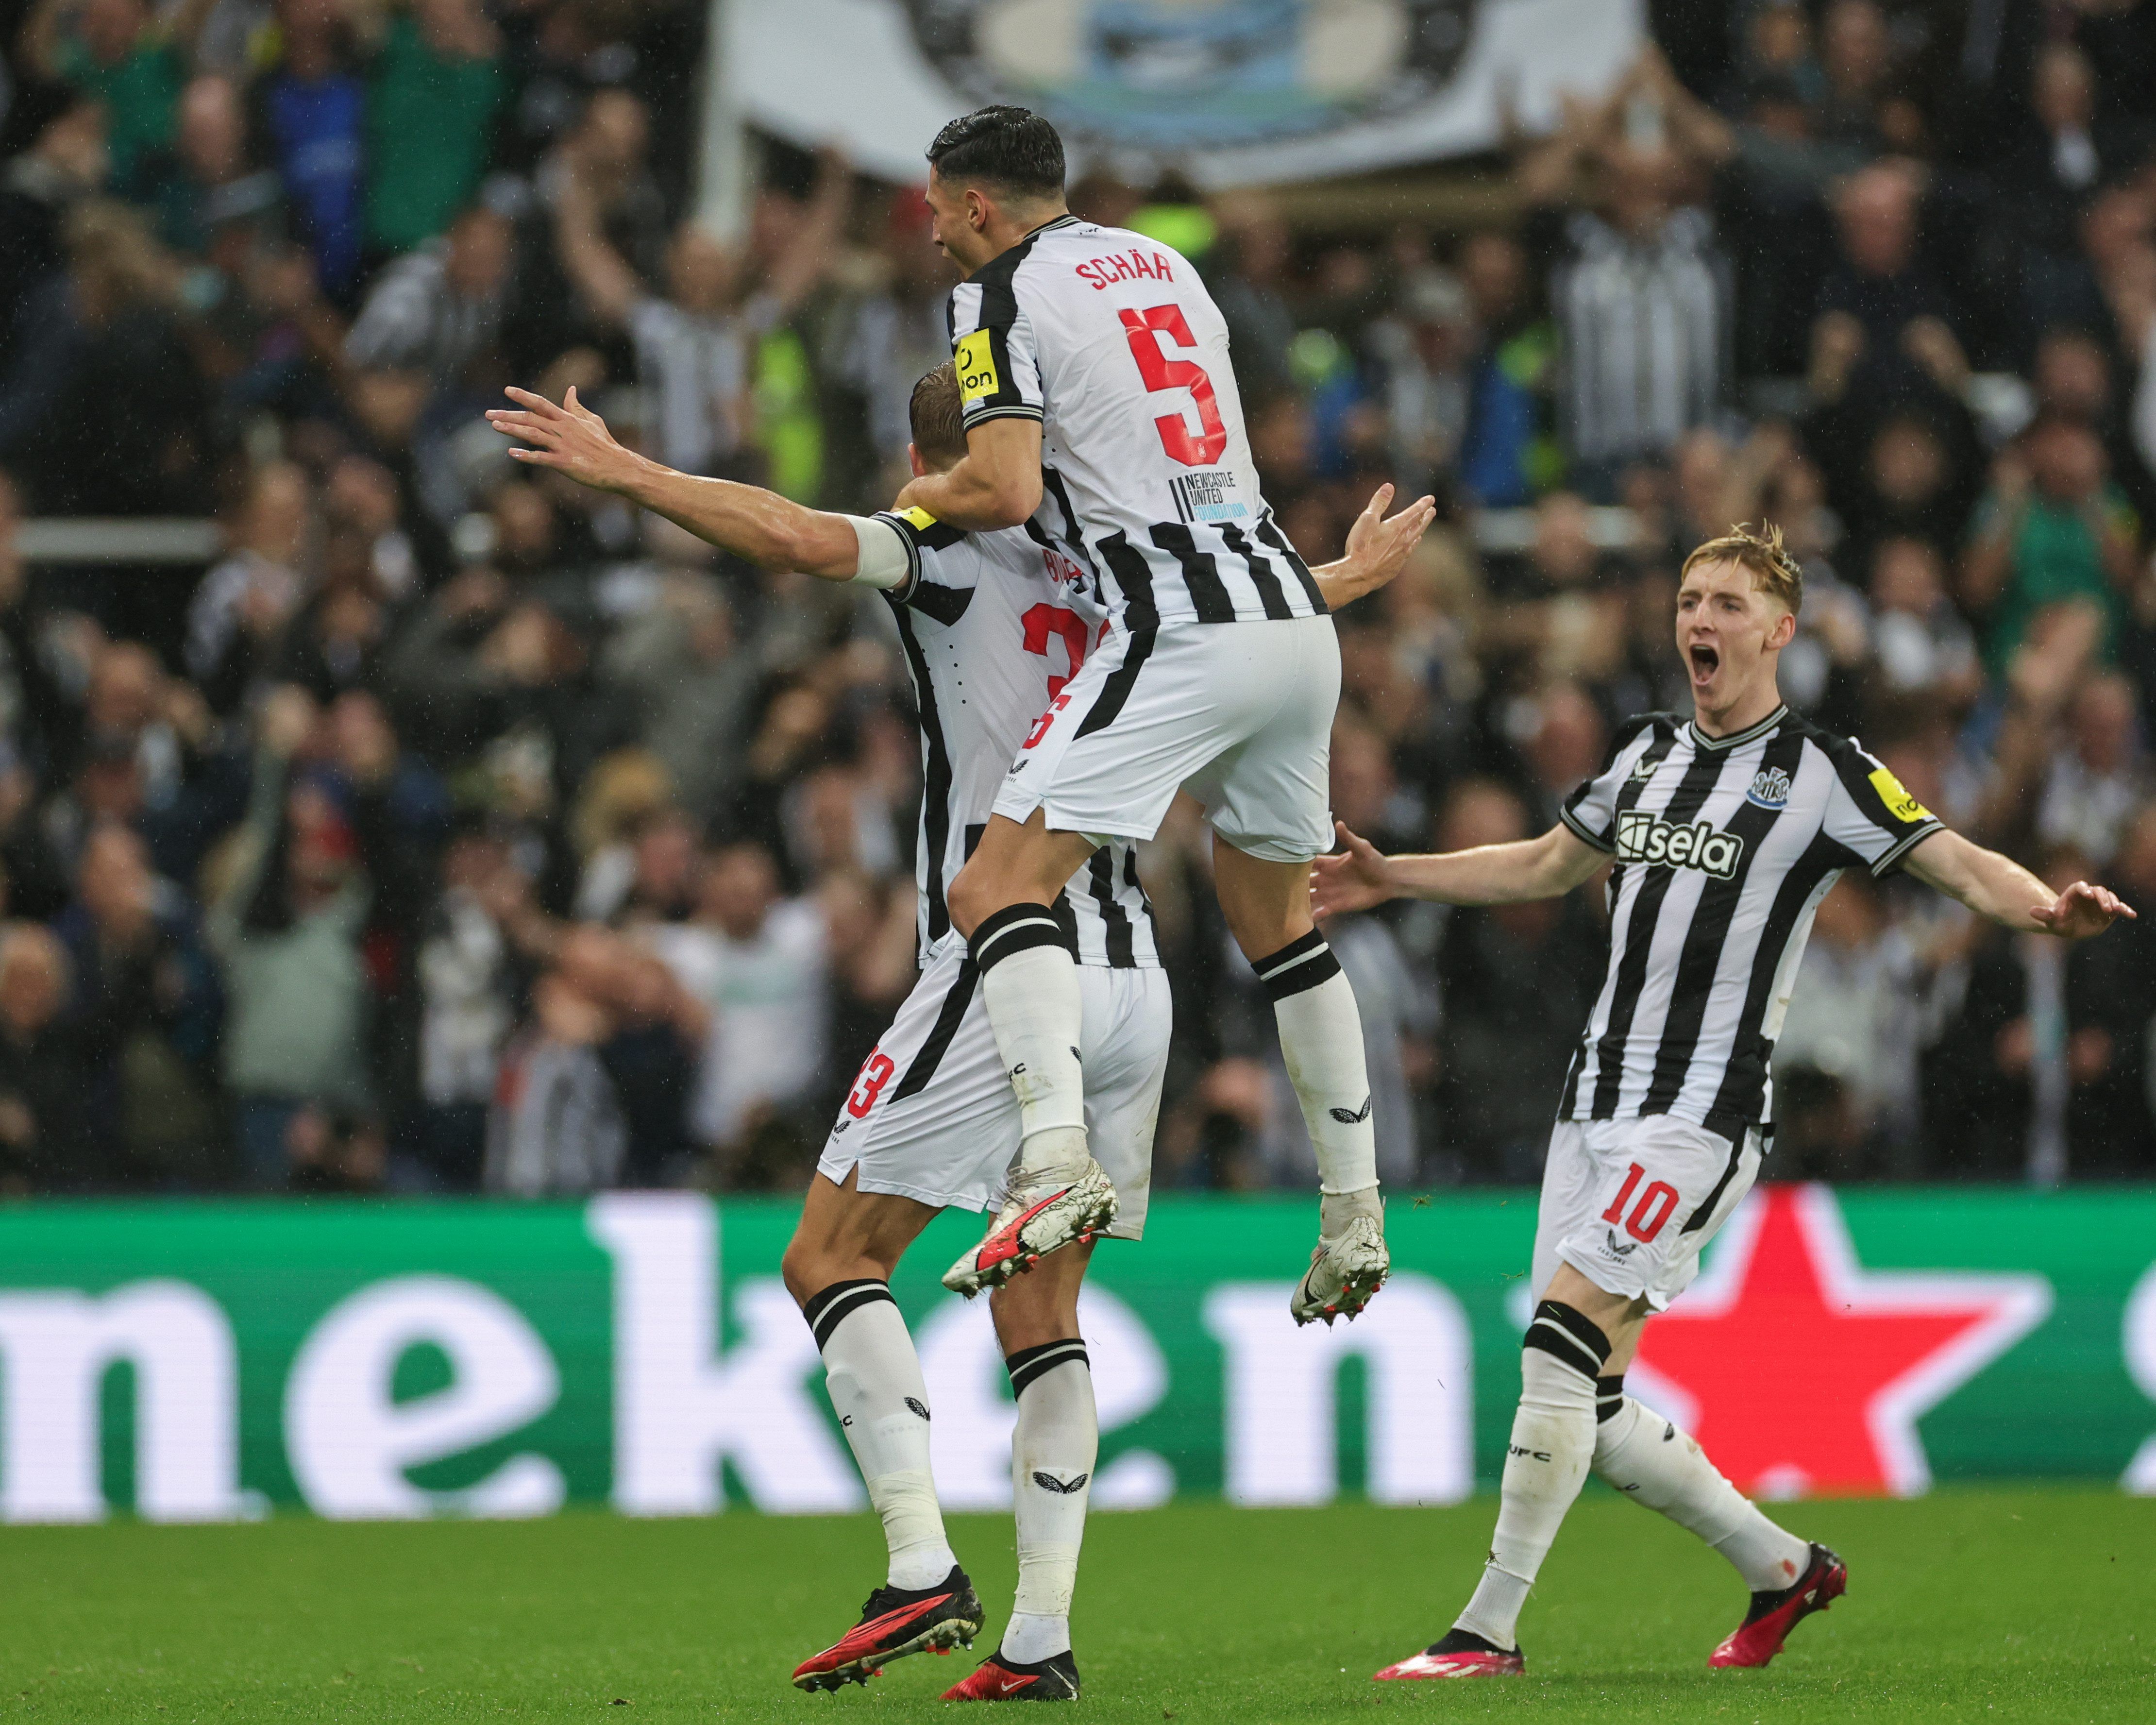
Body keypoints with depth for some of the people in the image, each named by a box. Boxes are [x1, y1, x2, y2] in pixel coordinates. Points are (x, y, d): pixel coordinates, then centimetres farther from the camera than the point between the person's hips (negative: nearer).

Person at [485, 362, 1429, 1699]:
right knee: (1041, 1311, 11)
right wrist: (1356, 575, 56)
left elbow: (794, 537, -18)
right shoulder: (1106, 572, 17)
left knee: (834, 1255, -1)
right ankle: (1041, 1636, 3)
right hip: (1133, 977, 7)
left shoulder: (954, 546, -1)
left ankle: (922, 1568, -16)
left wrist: (622, 471, -11)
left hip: (1009, 972, -7)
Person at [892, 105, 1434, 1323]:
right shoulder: (1165, 265, 22)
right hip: (1296, 616, 8)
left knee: (1001, 887, -9)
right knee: (1280, 916, 21)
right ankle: (1356, 1212, 19)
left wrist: (927, 496, 8)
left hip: (1182, 632, -8)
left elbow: (1005, 492, -12)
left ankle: (1059, 1159, -30)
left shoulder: (1002, 297, -1)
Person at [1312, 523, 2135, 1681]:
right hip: (1597, 1102, 7)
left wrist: (2044, 908, -32)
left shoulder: (1819, 771, -5)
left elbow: (1958, 864, -11)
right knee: (1589, 1412, 4)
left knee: (1562, 1341, -19)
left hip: (1701, 1117, -7)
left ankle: (1489, 1630, -15)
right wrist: (1389, 877, 29)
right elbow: (1545, 867, 30)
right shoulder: (1647, 753, 15)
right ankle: (1781, 1568, 23)